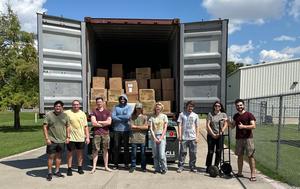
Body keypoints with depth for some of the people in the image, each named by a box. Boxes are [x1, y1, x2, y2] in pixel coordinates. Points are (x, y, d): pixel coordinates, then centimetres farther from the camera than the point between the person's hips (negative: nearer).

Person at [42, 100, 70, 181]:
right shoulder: (49, 115, -5)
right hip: (52, 140, -3)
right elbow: (45, 127, -6)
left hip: (61, 140, 4)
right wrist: (47, 138, -12)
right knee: (51, 156, 0)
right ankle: (49, 173, 12)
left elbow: (68, 126, 13)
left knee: (59, 156, 12)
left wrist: (68, 137, 5)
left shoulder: (65, 116, 6)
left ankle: (57, 171, 25)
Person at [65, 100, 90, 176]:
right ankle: (69, 168, 19)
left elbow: (86, 126, 9)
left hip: (81, 137, 3)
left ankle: (80, 167, 26)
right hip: (70, 137, -3)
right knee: (70, 153, 6)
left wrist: (87, 137, 4)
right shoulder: (67, 113, -3)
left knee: (80, 152, 12)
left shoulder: (83, 114, 7)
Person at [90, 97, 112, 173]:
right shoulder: (94, 112, 5)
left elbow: (109, 122, -5)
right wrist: (104, 123, -4)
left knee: (105, 150, 8)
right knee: (95, 150, 0)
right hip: (96, 134, -1)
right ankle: (94, 167, 8)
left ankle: (106, 166, 17)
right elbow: (93, 123, -7)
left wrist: (99, 122, -5)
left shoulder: (107, 112, 9)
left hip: (106, 133, 2)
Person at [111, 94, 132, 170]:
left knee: (126, 147, 5)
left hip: (126, 130, -1)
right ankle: (116, 164, 13)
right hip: (117, 129, 1)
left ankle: (126, 164, 15)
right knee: (116, 147, 4)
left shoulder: (129, 107, 4)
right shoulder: (116, 107, 8)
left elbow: (128, 116, -11)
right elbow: (113, 117, -5)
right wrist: (123, 119, -10)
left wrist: (118, 116, -6)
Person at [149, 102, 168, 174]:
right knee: (155, 154, 4)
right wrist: (154, 138, -7)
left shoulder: (164, 116, 5)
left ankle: (164, 168, 6)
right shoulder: (152, 117, 8)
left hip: (161, 136, -2)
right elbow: (151, 128, 3)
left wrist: (161, 138, -8)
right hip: (154, 136, 2)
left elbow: (165, 128, 1)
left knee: (162, 154, -9)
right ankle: (157, 168, 16)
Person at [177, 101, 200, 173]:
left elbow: (197, 127, 11)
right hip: (184, 137, -2)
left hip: (193, 137, 2)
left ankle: (192, 166, 18)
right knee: (182, 152, 0)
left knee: (193, 153, 6)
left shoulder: (195, 115, 10)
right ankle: (180, 166, 10)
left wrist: (197, 136, 4)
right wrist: (179, 135, -6)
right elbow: (179, 125, 1)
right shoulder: (182, 114, 4)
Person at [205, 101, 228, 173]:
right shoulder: (210, 114, 1)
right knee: (210, 152, 2)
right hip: (211, 135, -2)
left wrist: (220, 133, -12)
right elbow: (207, 125, -3)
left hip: (220, 136, 2)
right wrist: (213, 134, -9)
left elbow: (225, 125, 0)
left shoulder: (223, 114, 6)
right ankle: (208, 167, 12)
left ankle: (216, 166, 18)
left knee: (219, 152, 5)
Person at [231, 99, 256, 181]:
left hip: (248, 138, -5)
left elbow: (254, 126, -12)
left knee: (250, 156, -2)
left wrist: (243, 126, -19)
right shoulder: (236, 116, 12)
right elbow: (233, 126, 16)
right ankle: (239, 172, 21)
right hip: (238, 138, 5)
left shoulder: (249, 115, -5)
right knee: (240, 156, 11)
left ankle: (253, 175, 3)